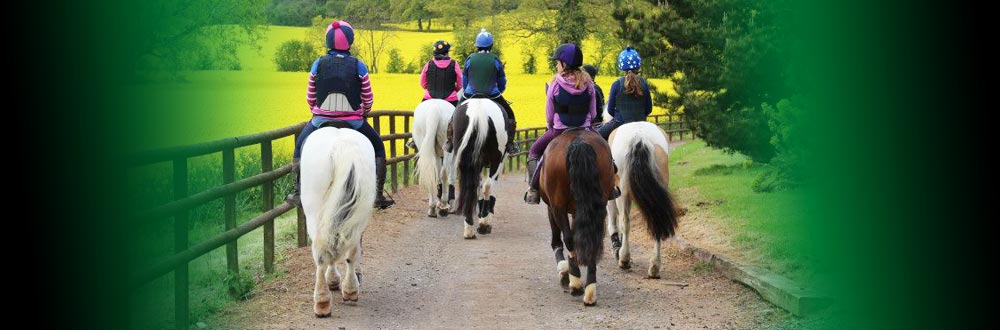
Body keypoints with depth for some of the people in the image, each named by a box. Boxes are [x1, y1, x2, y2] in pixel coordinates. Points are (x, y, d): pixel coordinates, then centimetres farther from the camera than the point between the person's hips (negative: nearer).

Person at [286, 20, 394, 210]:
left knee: (300, 145, 28)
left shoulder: (319, 64, -2)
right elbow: (368, 99, 0)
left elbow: (310, 97, 5)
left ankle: (298, 191, 20)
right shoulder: (358, 66, -5)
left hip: (321, 120, 1)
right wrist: (363, 114, 20)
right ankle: (377, 195, 13)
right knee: (377, 147, 21)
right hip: (353, 121, -1)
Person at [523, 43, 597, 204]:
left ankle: (533, 189, 7)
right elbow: (593, 112, 3)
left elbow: (549, 114, -4)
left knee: (534, 151, 19)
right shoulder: (588, 82, -1)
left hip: (559, 131, -3)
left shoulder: (556, 83, -11)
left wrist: (550, 127, 14)